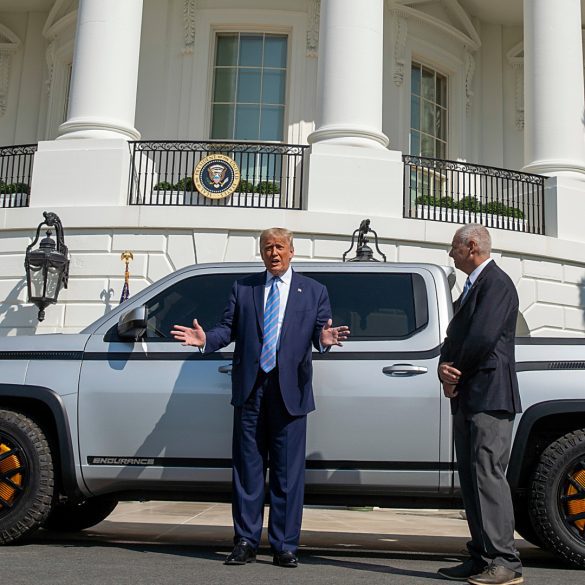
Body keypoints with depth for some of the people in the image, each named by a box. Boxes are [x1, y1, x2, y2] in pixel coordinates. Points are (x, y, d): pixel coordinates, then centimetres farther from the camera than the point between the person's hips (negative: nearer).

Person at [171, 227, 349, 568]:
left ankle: (285, 546, 10)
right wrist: (205, 339, -11)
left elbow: (320, 330, 3)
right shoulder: (243, 288, 15)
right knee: (248, 468, 5)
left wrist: (325, 339, -20)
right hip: (250, 389, 1)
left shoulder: (314, 291, 13)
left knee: (289, 472, 1)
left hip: (290, 390, -1)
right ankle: (246, 542, 14)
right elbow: (228, 329, 8)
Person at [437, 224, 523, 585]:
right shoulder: (472, 287, 22)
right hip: (468, 398, 10)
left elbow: (483, 337, -20)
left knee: (488, 476, -10)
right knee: (472, 479, 11)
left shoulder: (496, 282, -9)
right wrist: (445, 368, -3)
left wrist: (454, 372, -6)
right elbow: (455, 337, 18)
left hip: (489, 397, -10)